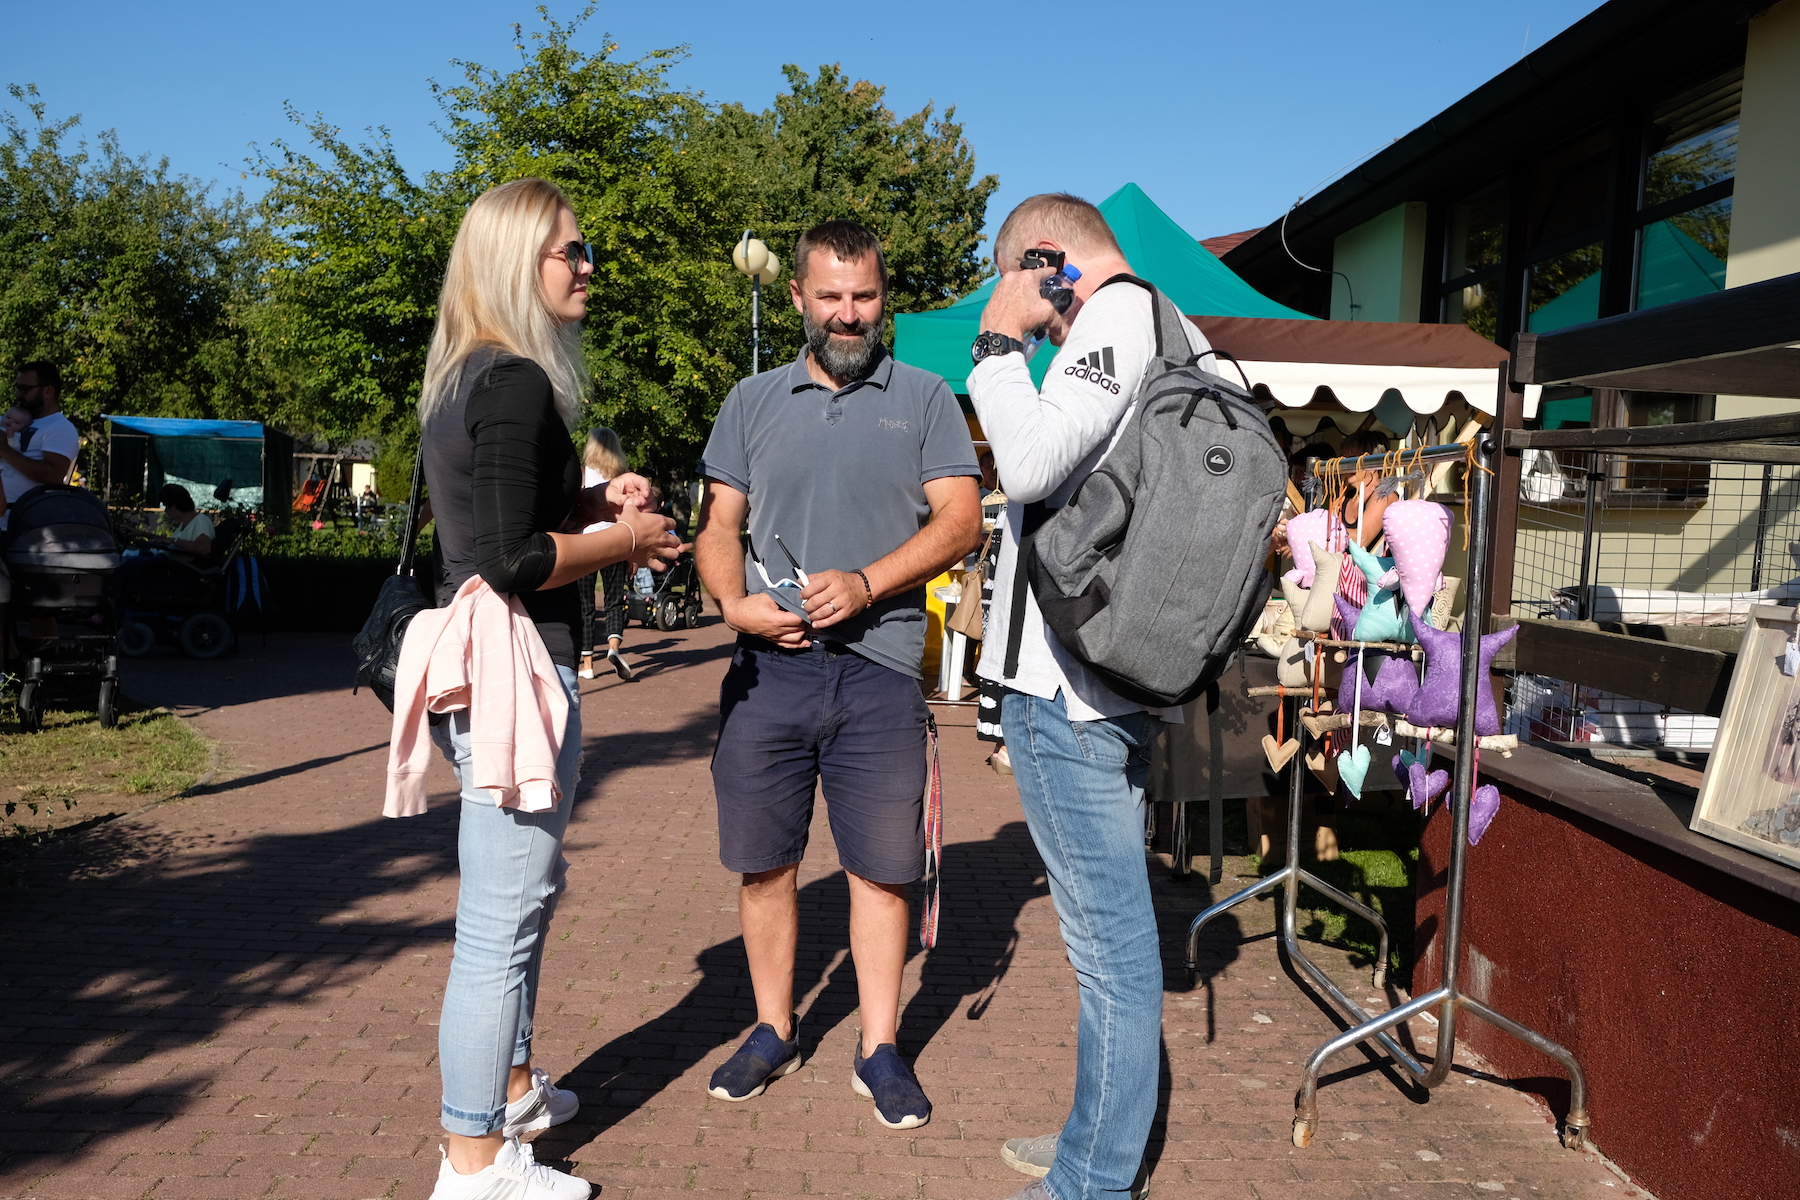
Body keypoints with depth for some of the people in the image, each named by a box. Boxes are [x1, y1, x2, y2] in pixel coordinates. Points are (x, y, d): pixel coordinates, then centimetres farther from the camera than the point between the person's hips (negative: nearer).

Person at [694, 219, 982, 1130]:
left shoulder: (924, 399, 7)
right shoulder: (752, 402, 14)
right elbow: (717, 525, 11)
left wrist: (865, 583, -14)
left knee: (881, 866, 4)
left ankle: (878, 1049, 19)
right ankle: (774, 1031, 27)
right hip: (766, 664, 2)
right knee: (762, 862, 9)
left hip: (878, 669, -2)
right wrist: (734, 601, -9)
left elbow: (961, 521, -2)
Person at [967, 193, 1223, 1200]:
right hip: (1125, 678, 10)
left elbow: (1030, 462, -22)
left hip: (1071, 689, -10)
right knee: (1114, 924, 17)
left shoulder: (1119, 314, -10)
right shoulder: (1181, 335, 19)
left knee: (1108, 935, -2)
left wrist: (997, 343, -8)